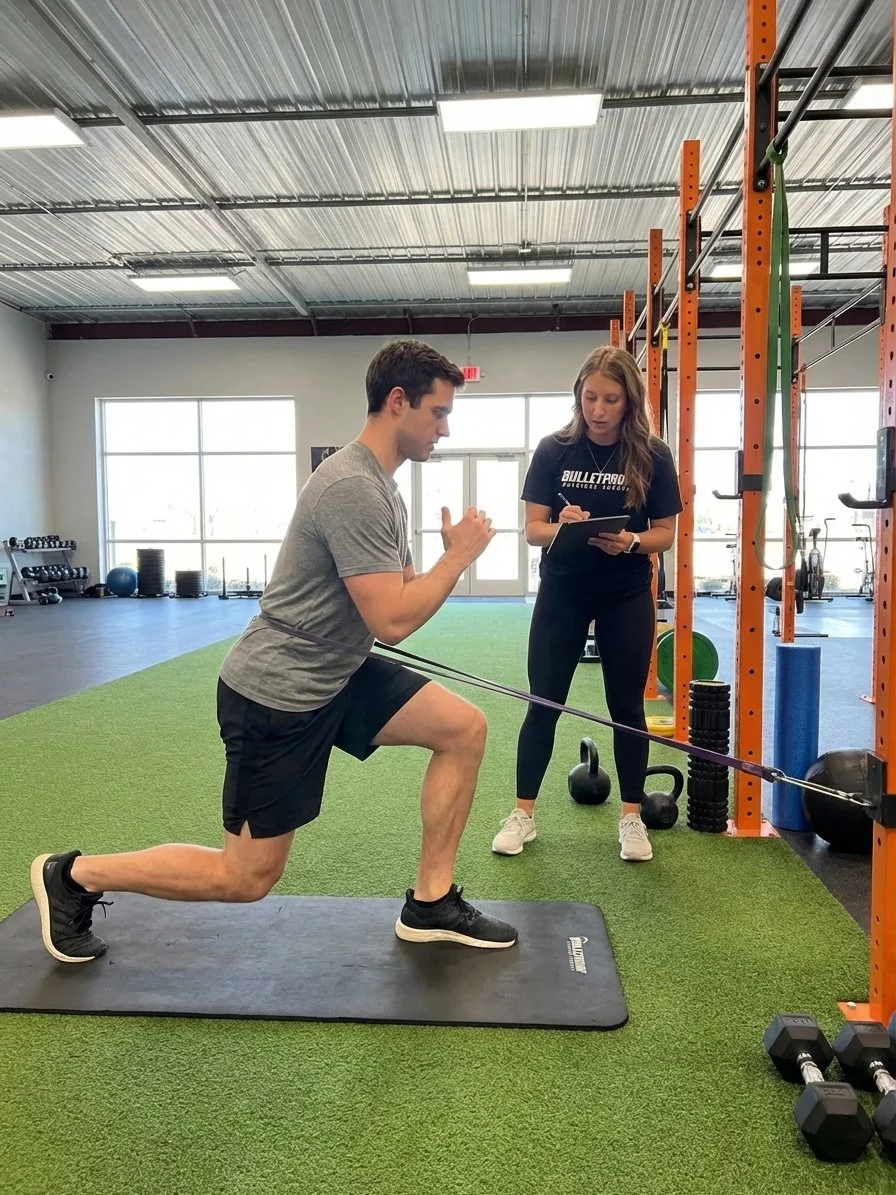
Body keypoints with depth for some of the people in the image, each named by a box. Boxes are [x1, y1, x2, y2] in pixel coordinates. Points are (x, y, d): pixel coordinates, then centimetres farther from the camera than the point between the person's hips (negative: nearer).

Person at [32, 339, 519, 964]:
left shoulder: (382, 484, 10)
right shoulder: (353, 489, -24)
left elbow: (399, 592, 21)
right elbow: (392, 621, -26)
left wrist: (452, 557, 3)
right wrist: (459, 555, -14)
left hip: (336, 674, 10)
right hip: (278, 693, -10)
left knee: (465, 728, 1)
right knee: (247, 877, 3)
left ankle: (431, 903, 12)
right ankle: (72, 876, 22)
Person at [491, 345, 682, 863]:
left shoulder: (653, 456, -8)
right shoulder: (554, 450, -7)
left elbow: (665, 534, -3)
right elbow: (534, 529, -7)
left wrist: (630, 541, -24)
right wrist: (562, 528, -29)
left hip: (627, 597, 0)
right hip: (562, 593, 0)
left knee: (627, 705, 8)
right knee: (543, 703, 5)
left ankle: (632, 816, 23)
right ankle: (523, 814, 17)